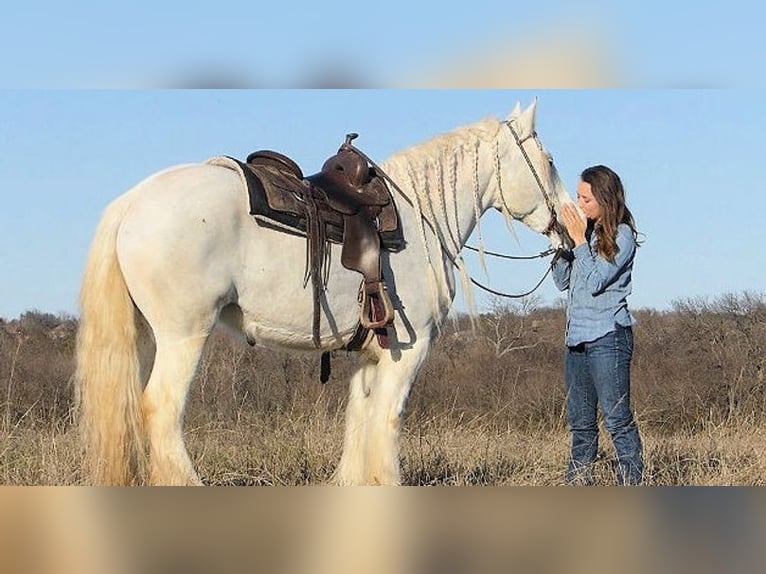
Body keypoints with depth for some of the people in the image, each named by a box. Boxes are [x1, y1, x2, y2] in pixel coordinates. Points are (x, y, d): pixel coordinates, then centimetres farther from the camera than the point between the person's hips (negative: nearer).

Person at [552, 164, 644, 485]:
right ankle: (578, 487, 15)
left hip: (607, 336, -8)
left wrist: (579, 240, -11)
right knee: (580, 423, 11)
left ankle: (632, 490, -9)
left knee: (618, 419, -9)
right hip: (577, 337, 8)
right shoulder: (588, 234, 14)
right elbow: (563, 281, 15)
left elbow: (595, 281, -15)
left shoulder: (622, 236, -6)